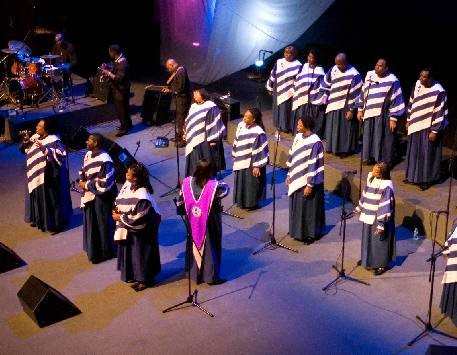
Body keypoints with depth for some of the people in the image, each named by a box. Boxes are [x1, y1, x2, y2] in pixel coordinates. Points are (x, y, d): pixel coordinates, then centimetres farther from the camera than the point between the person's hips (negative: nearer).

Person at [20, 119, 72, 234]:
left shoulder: (53, 141, -19)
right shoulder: (35, 137, 4)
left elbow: (61, 154, -28)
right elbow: (24, 149, 12)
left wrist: (45, 149, -34)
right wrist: (26, 140, -8)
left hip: (48, 176, -8)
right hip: (36, 175, 8)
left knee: (51, 199, 1)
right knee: (37, 197, 20)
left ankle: (56, 223, 12)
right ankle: (38, 219, 38)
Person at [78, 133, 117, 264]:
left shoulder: (105, 161, -27)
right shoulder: (88, 155, 0)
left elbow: (105, 184, -27)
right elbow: (83, 170, 17)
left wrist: (86, 184, -18)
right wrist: (82, 180, -3)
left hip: (101, 197, -9)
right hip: (89, 195, 9)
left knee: (102, 225, 7)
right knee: (91, 223, 21)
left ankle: (104, 252, 23)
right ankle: (93, 248, 39)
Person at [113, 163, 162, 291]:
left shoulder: (141, 196, -32)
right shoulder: (128, 184, -6)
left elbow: (138, 217, -27)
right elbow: (121, 201, 11)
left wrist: (121, 217, -19)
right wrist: (117, 210, -7)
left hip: (140, 230, -9)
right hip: (129, 228, 9)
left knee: (140, 253, 8)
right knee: (130, 252, 21)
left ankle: (145, 279, 27)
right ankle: (134, 275, 40)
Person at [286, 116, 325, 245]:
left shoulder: (315, 142, -21)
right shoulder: (298, 137, 2)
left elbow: (314, 165, -21)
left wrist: (310, 185, -20)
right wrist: (289, 175, 13)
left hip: (308, 181, -8)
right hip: (297, 179, 8)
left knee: (308, 208, 5)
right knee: (297, 206, 18)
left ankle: (310, 234, 20)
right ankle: (297, 231, 34)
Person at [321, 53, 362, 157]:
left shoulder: (353, 75, -21)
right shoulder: (334, 69, -2)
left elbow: (355, 94, -19)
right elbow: (327, 82, 16)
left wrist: (351, 110, -18)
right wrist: (325, 95, 13)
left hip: (346, 107, -6)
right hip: (333, 105, 7)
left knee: (345, 129, 5)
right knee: (333, 128, 17)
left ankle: (345, 150, 17)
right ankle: (333, 147, 31)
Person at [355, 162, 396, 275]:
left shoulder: (386, 186, -27)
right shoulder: (370, 177, -3)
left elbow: (385, 207, -25)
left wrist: (381, 224, -25)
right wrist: (359, 207, 20)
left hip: (378, 218, -8)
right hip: (368, 215, 8)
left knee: (379, 241, 7)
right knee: (367, 238, 22)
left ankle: (382, 265, 24)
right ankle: (368, 259, 41)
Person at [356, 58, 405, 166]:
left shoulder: (392, 81, -12)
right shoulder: (370, 76, 5)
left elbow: (396, 100, -12)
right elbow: (363, 93, 14)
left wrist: (393, 118, -15)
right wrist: (360, 110, 12)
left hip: (383, 116, -5)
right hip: (369, 113, 6)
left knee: (382, 139, 2)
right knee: (369, 137, 15)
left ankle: (384, 161, 13)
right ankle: (370, 157, 31)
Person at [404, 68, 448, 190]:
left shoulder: (438, 92, -21)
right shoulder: (418, 84, -2)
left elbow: (440, 113, -17)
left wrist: (434, 131, -17)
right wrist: (408, 119, 15)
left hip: (428, 128, -7)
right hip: (416, 125, 7)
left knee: (427, 153, 4)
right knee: (413, 152, 16)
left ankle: (427, 179, 17)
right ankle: (412, 175, 30)